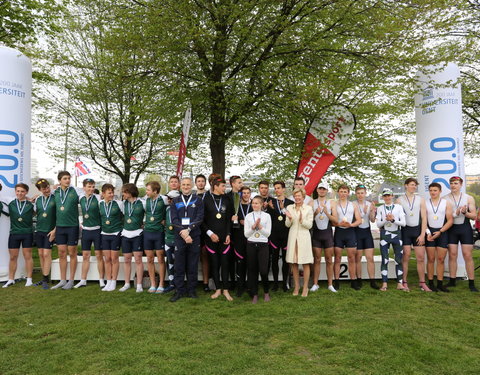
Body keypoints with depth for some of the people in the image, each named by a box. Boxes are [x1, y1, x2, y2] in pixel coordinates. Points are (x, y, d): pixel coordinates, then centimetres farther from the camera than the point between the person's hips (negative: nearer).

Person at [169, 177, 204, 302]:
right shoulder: (175, 201, 10)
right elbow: (174, 219, 0)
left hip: (194, 236, -1)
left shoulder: (198, 200, 6)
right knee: (179, 265, 3)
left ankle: (191, 289, 16)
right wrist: (183, 233, -12)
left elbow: (199, 218, -3)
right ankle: (180, 290, 13)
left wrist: (188, 230, -15)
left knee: (193, 265, 4)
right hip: (179, 236, 1)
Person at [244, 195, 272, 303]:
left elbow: (268, 233, -1)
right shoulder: (248, 216, 5)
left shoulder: (267, 216, 2)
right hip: (251, 245, 2)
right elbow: (246, 234, 2)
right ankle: (254, 294, 17)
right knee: (252, 270, 4)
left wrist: (260, 226, -15)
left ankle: (266, 292, 17)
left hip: (263, 245, -1)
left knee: (263, 270, -7)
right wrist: (253, 227, -13)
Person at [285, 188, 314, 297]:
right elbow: (287, 225, 7)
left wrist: (302, 220, -21)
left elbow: (309, 225, -3)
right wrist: (289, 218, -14)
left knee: (305, 263, 0)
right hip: (293, 236, 3)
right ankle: (296, 286, 21)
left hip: (304, 237, -3)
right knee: (294, 263, 8)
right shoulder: (289, 208, 6)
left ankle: (305, 287, 11)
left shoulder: (308, 208, -1)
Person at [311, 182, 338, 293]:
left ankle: (330, 285, 12)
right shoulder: (312, 203, 3)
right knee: (317, 260, 5)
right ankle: (315, 284, 11)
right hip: (316, 233, 0)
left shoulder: (332, 203, 3)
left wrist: (327, 213, -20)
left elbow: (336, 221, -4)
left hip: (327, 233, 0)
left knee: (329, 260, 5)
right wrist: (315, 213, -21)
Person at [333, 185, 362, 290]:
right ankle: (336, 281, 5)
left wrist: (351, 224, -14)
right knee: (337, 258, 0)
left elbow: (359, 220, 4)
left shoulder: (353, 206, 11)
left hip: (350, 232, 2)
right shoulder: (334, 205, 5)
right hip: (339, 231, -1)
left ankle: (353, 281, 11)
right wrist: (339, 224, -19)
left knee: (352, 258, 4)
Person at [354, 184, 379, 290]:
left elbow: (373, 220, 2)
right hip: (357, 231, -3)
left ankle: (372, 281, 4)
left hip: (367, 231, 3)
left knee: (370, 257, 0)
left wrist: (372, 211, -15)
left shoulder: (370, 204, 6)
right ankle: (359, 280, 14)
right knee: (358, 257, 4)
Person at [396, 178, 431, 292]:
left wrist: (422, 234, -5)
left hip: (418, 229, 2)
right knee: (405, 257, 0)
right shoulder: (400, 200, 4)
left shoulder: (420, 199, 7)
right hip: (405, 230, -1)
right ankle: (404, 282, 7)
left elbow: (424, 218, 3)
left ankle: (422, 283, 10)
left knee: (421, 258, 1)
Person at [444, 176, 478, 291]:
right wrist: (456, 213, -15)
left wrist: (465, 212, -16)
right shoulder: (445, 199, 4)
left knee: (468, 255, -1)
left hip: (465, 227, 0)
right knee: (452, 255, 3)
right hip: (451, 229, 0)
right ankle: (452, 281, 12)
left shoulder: (469, 198, 6)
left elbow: (474, 216, 3)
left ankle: (471, 283, 5)